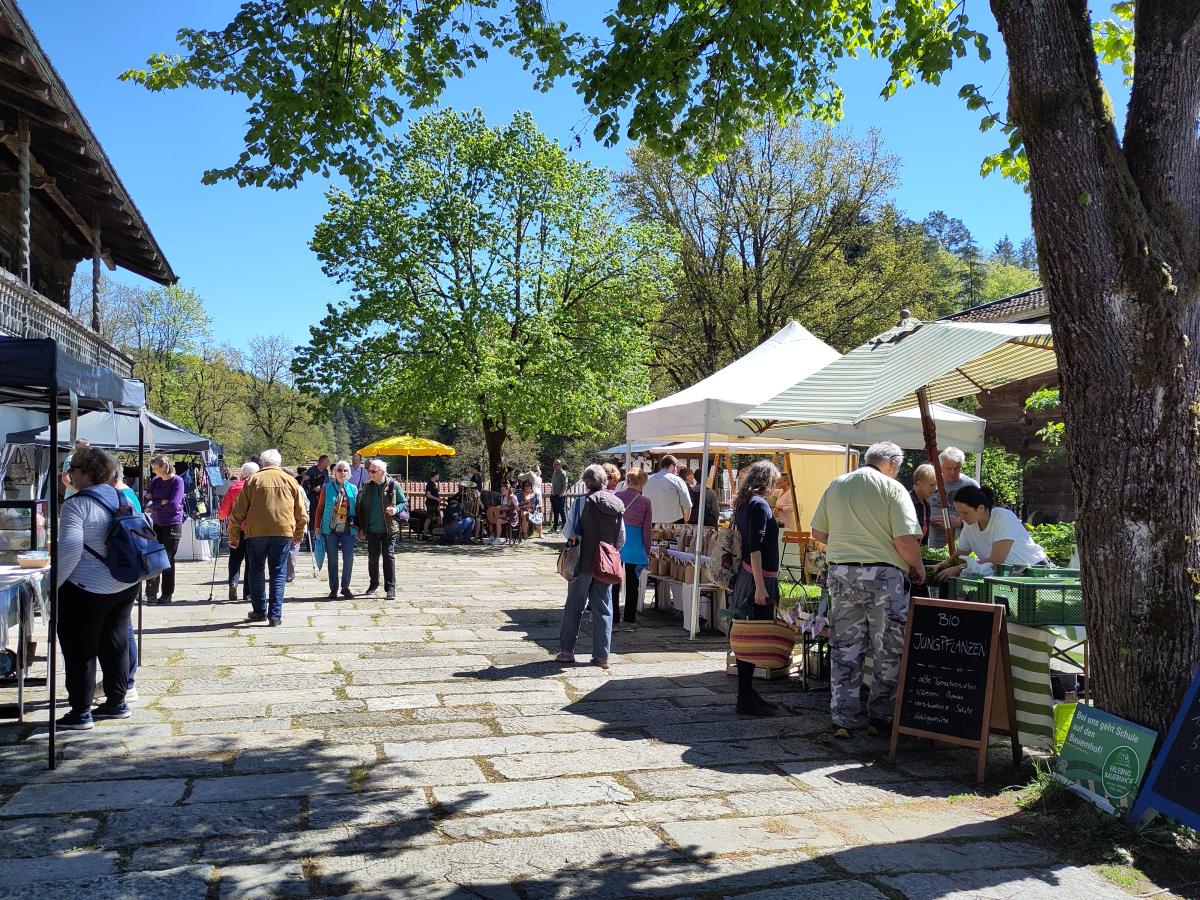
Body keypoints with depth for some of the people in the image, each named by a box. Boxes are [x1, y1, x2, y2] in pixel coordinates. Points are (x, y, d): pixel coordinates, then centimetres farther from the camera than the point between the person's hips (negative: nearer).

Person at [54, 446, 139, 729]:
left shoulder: (77, 504, -16)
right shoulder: (121, 498, 7)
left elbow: (69, 549, -24)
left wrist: (53, 584, -14)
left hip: (89, 589, -7)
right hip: (126, 586, 8)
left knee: (79, 650, 4)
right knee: (115, 644, 15)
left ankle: (80, 713, 9)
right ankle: (116, 703, 23)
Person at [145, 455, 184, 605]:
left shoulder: (177, 481, -8)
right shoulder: (155, 481, 7)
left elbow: (173, 504, -17)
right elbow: (149, 501, 0)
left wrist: (155, 504, -6)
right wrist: (162, 502, -14)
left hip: (172, 525, -5)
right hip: (156, 524, 5)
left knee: (168, 560, 2)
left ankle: (168, 594, 12)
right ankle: (151, 593, 9)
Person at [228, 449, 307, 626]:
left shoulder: (253, 480, 5)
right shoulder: (290, 480, 9)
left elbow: (238, 512, 3)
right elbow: (301, 513, 11)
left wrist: (234, 536, 11)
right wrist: (298, 535, 23)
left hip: (256, 532, 0)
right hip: (283, 532, 0)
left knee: (256, 572, 14)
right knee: (278, 574, 4)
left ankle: (259, 611, 19)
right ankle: (275, 615, 0)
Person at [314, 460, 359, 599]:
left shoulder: (353, 489, 5)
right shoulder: (327, 487, 1)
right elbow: (320, 508, 4)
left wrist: (358, 529, 7)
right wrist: (317, 527, 0)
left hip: (348, 530, 1)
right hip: (330, 530, -1)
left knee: (349, 559, -1)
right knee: (332, 560, 6)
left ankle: (345, 587, 13)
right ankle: (333, 588, 16)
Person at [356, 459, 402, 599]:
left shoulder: (393, 485, -4)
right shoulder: (368, 487, 5)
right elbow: (360, 507, 12)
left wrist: (396, 509, -16)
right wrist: (361, 527, 9)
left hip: (389, 529, -3)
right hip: (372, 529, 3)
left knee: (389, 556, -4)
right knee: (372, 557, 9)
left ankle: (390, 588, 1)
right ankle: (373, 585, 27)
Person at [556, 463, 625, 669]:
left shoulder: (582, 502, -10)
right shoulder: (618, 505, 3)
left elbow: (569, 531, -8)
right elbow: (622, 539, 6)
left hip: (584, 563, -3)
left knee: (574, 606, 9)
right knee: (603, 609, 8)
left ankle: (567, 651, 13)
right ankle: (602, 656, 9)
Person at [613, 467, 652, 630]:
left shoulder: (615, 497, -2)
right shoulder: (644, 502, -7)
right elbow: (647, 530, -4)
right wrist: (647, 552, 5)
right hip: (635, 546, -2)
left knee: (614, 583, 11)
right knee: (632, 584, 8)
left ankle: (614, 618, 16)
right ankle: (629, 621, 12)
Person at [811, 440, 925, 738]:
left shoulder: (836, 485, 8)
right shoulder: (892, 488, -7)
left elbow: (818, 532, 13)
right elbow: (905, 540, -14)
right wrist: (918, 567, 3)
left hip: (841, 573, 5)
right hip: (883, 575, -4)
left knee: (844, 649, 10)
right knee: (888, 652, 10)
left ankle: (843, 719, 14)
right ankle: (880, 717, 17)